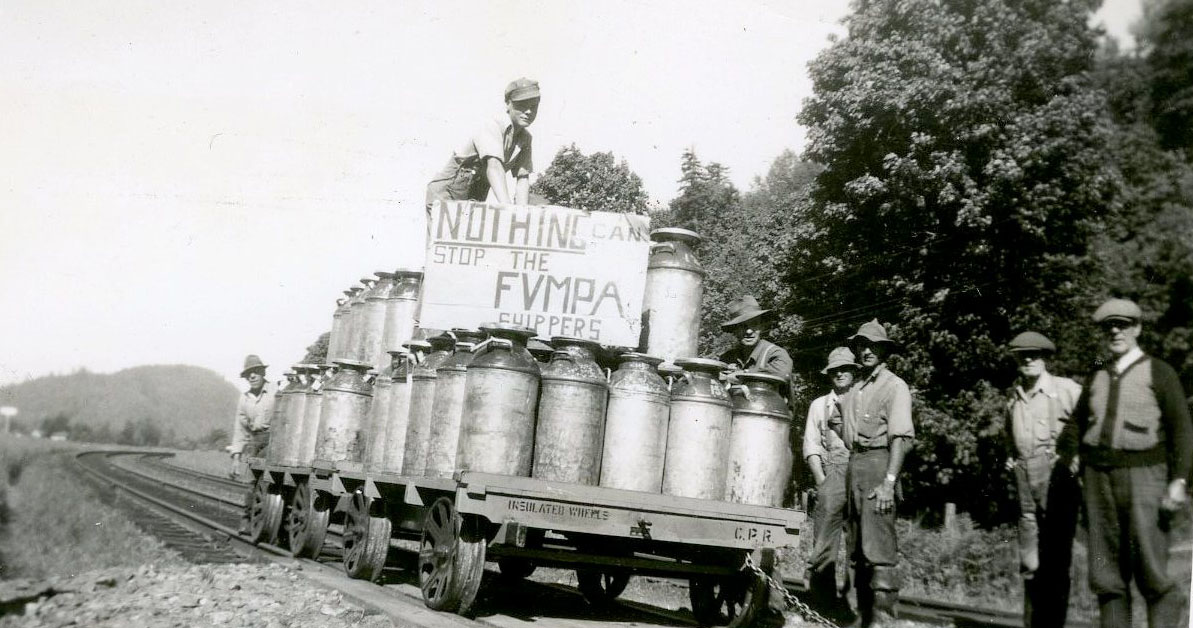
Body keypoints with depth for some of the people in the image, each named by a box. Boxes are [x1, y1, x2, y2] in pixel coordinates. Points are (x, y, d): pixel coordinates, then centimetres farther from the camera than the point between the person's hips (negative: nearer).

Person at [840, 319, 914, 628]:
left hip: (878, 462, -7)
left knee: (879, 547, -10)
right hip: (852, 465, 7)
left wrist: (889, 481, -19)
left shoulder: (894, 386, -2)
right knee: (857, 549, 10)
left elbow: (901, 436, -11)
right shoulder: (852, 389, 18)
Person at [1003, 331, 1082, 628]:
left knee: (1056, 556, -3)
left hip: (1057, 477, -5)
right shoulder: (1014, 397, 16)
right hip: (1024, 480, 5)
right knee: (1029, 561, 9)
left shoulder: (1067, 390, -2)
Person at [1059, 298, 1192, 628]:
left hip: (1143, 476, -4)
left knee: (1151, 572, -11)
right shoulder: (1097, 378, 15)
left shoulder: (1160, 373, 2)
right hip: (1099, 478, 4)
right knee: (1107, 576, 3)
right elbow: (1076, 425, 22)